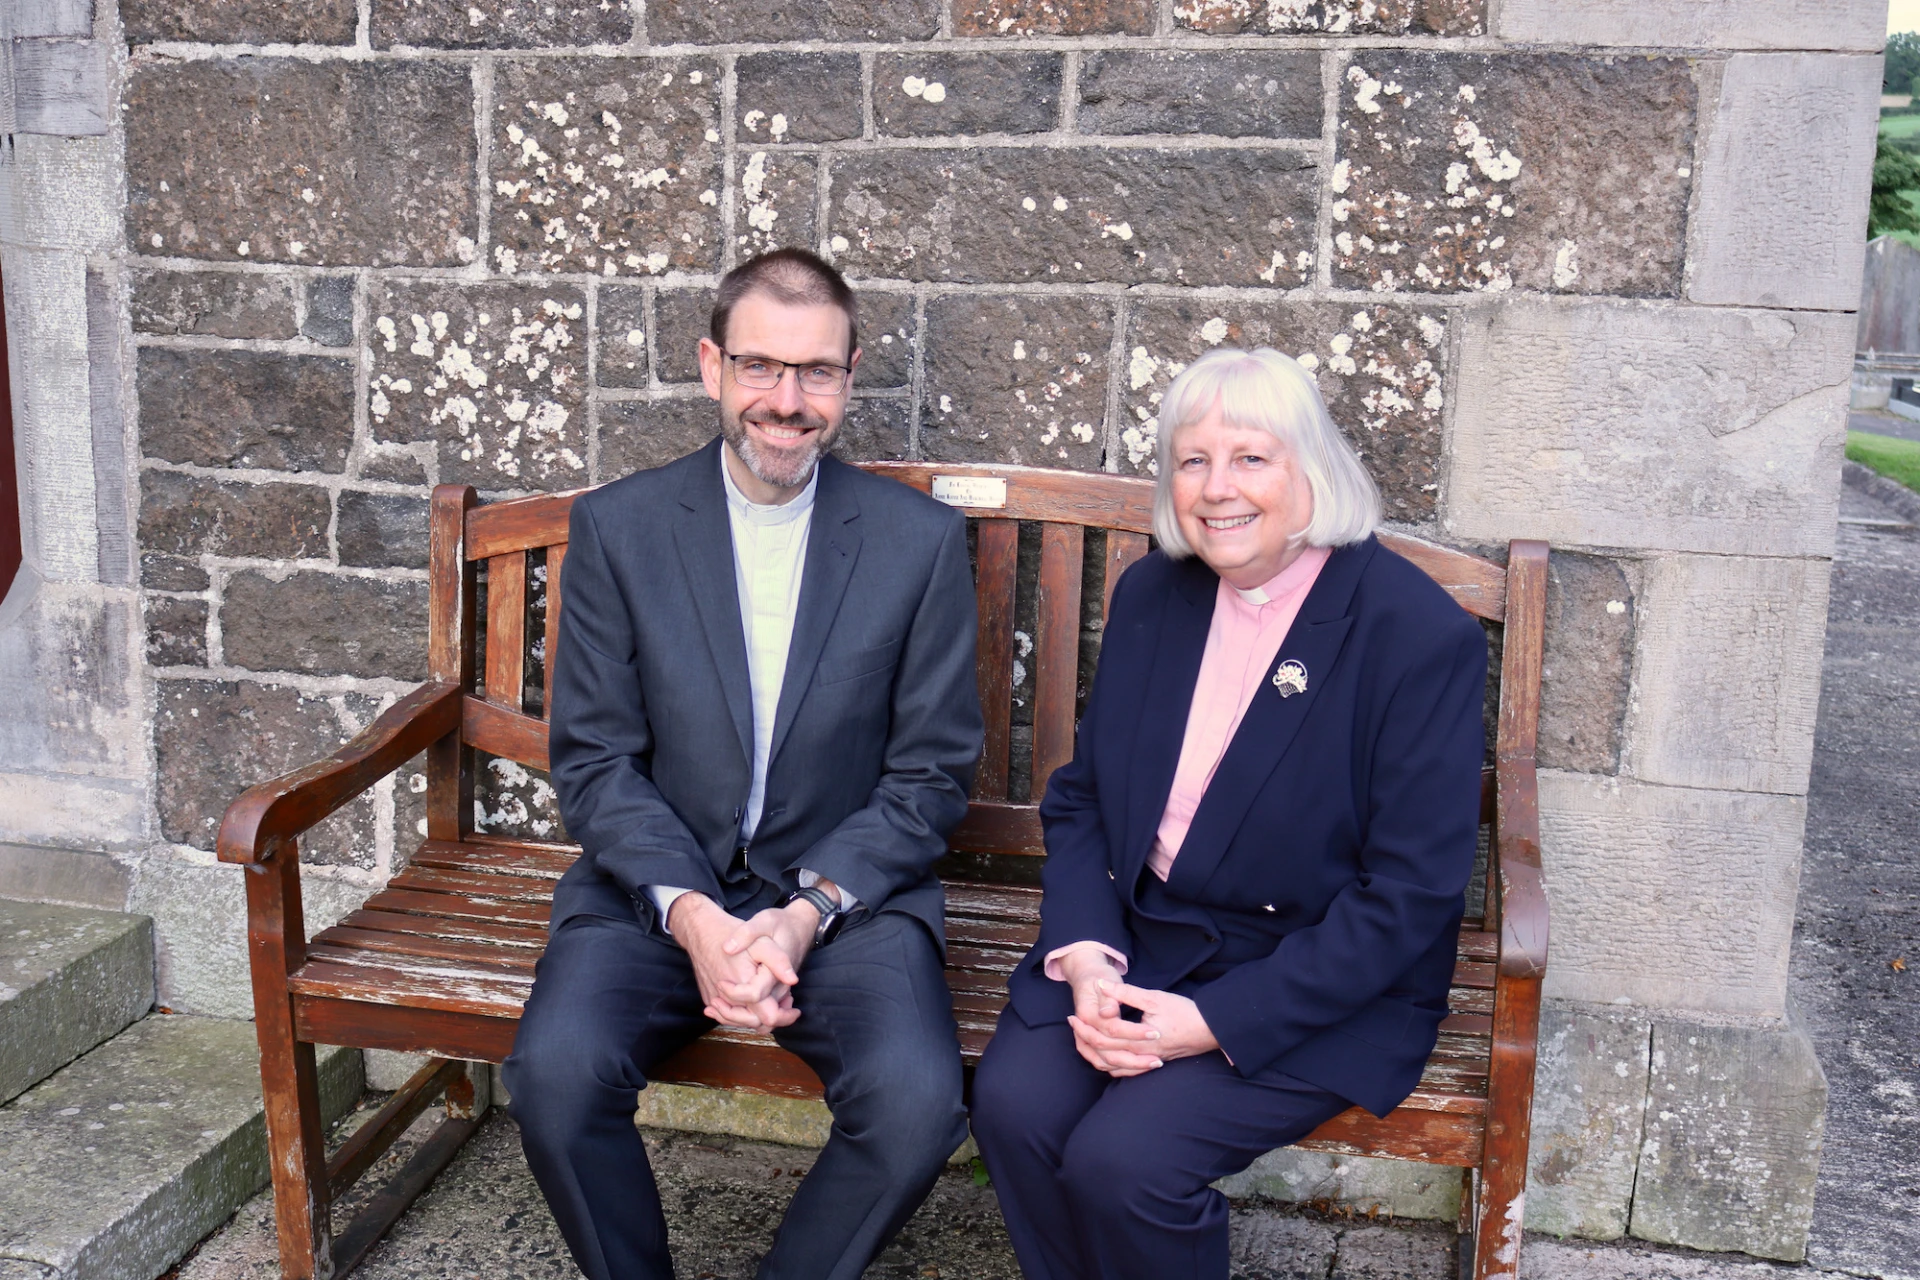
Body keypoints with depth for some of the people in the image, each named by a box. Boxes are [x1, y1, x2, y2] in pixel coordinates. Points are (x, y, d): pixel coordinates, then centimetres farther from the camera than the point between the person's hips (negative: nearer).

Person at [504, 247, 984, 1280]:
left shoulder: (921, 540, 0)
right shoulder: (618, 526, 1)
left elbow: (930, 774, 0)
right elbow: (593, 759, -1)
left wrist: (808, 912, -14)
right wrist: (690, 914, -16)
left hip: (846, 894, 0)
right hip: (656, 886, 1)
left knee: (916, 1100, -26)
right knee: (556, 1073, -26)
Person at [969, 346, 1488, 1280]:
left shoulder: (1420, 635, -14)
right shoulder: (1151, 596, 5)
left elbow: (1410, 895, -15)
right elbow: (1079, 799, 10)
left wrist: (1216, 1022, -19)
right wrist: (1082, 954, -9)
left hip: (1321, 990, -5)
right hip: (1136, 943, 5)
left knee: (1121, 1160, -24)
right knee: (1013, 1104, -20)